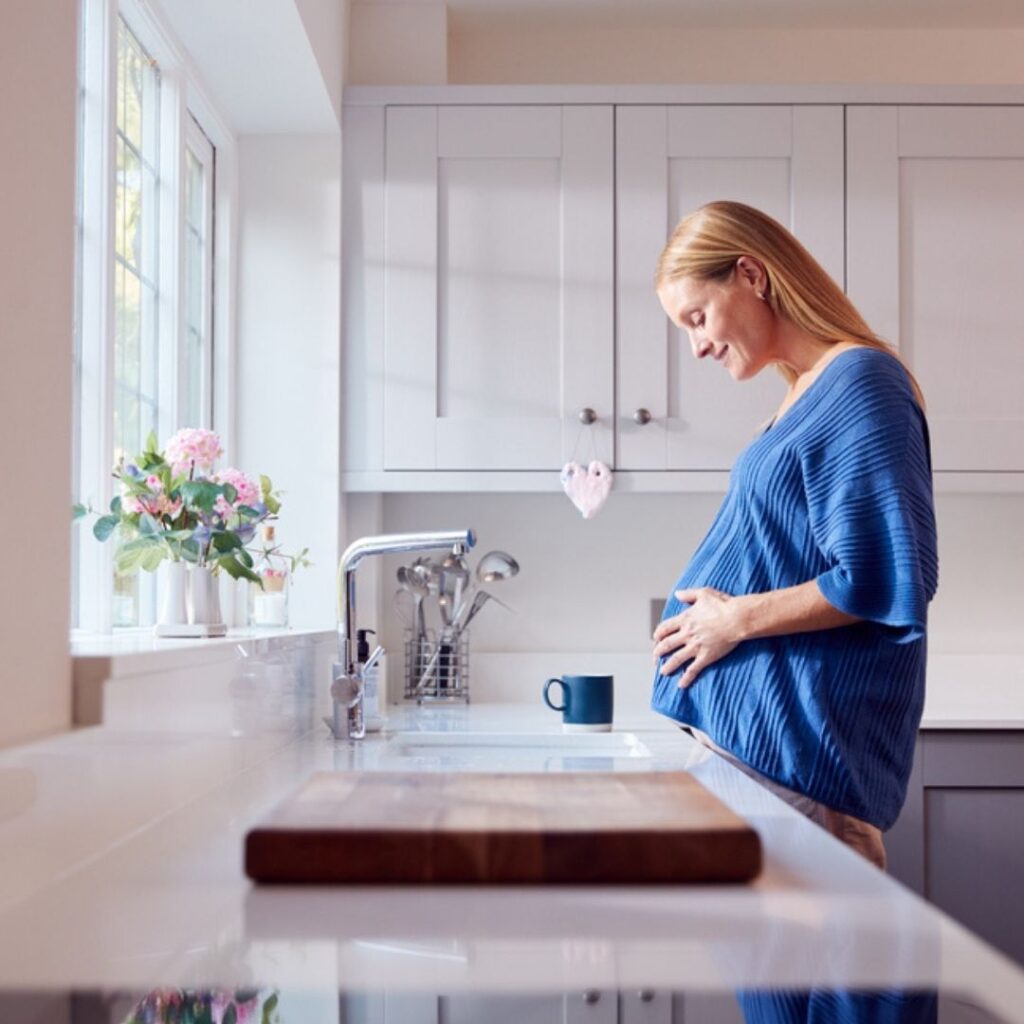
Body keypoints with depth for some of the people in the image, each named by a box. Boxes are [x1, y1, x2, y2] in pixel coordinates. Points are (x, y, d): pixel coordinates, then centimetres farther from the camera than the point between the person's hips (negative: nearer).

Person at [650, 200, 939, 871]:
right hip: (754, 728, 9)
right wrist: (715, 606, 8)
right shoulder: (807, 389, 15)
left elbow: (889, 580, -18)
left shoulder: (861, 382, -12)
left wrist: (739, 619, -13)